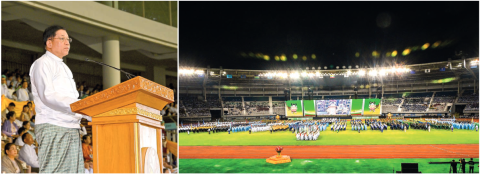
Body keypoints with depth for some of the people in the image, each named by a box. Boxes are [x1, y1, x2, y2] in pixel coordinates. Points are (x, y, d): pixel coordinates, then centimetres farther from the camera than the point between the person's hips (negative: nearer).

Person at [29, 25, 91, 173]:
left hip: (72, 128, 8)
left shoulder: (64, 68, 27)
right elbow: (47, 96, -14)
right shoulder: (42, 63, 0)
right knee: (52, 170, -12)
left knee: (75, 170, 1)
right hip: (52, 127, -8)